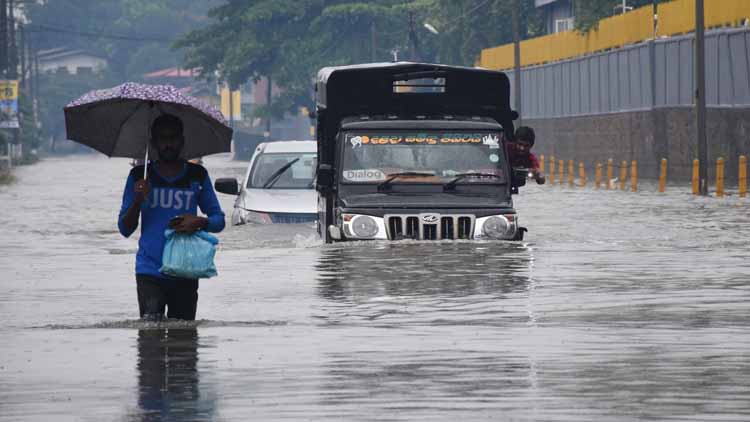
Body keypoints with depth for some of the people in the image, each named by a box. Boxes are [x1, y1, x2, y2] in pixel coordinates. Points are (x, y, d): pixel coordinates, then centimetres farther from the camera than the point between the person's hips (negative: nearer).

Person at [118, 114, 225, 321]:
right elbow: (125, 229, 9)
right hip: (150, 271, -1)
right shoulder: (140, 176, 8)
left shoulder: (197, 175, 9)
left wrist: (199, 223, -9)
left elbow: (219, 220, 13)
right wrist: (137, 200, -10)